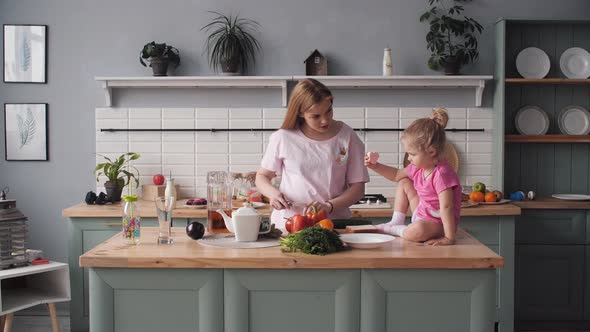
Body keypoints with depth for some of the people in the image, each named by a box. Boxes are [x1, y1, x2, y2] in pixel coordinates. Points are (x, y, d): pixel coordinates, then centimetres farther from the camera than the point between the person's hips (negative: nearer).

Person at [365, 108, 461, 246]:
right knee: (404, 183, 13)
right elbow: (397, 174, 20)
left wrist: (449, 238, -35)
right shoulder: (418, 167, 0)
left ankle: (394, 230, -7)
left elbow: (446, 207, -33)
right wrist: (375, 166, 8)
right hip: (421, 215, 9)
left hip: (438, 223, -9)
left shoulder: (442, 174, -29)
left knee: (417, 231, -40)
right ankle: (396, 223, 11)